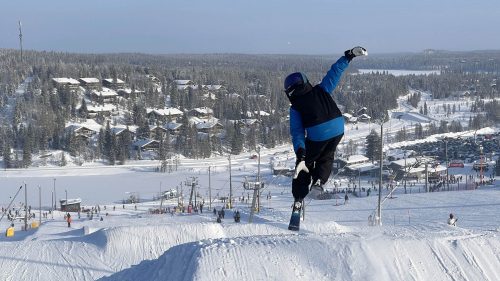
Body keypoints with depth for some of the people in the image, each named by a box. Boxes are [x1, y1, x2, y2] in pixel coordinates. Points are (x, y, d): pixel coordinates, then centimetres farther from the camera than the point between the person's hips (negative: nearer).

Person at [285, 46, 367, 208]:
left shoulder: (295, 107, 3)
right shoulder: (321, 90, 10)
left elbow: (297, 132, -6)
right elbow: (335, 72, 11)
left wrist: (300, 151, -12)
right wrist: (349, 55, 15)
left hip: (317, 137, -3)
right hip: (338, 129, 3)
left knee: (306, 162, 17)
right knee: (326, 158, 28)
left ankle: (299, 197, 12)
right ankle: (319, 181, 3)